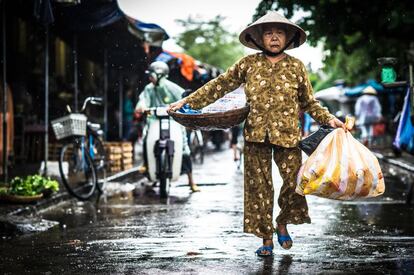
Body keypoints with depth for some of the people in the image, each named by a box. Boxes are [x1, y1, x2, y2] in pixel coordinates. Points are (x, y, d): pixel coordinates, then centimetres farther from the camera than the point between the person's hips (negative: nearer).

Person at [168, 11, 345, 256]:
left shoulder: (296, 66, 5)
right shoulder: (249, 64, 5)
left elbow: (309, 102, 11)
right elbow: (220, 86, 8)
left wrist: (329, 119, -4)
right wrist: (188, 102, 6)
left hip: (287, 134, 0)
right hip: (256, 134, 0)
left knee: (294, 181, -6)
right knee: (259, 185, 2)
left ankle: (282, 223, 22)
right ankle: (266, 238, 14)